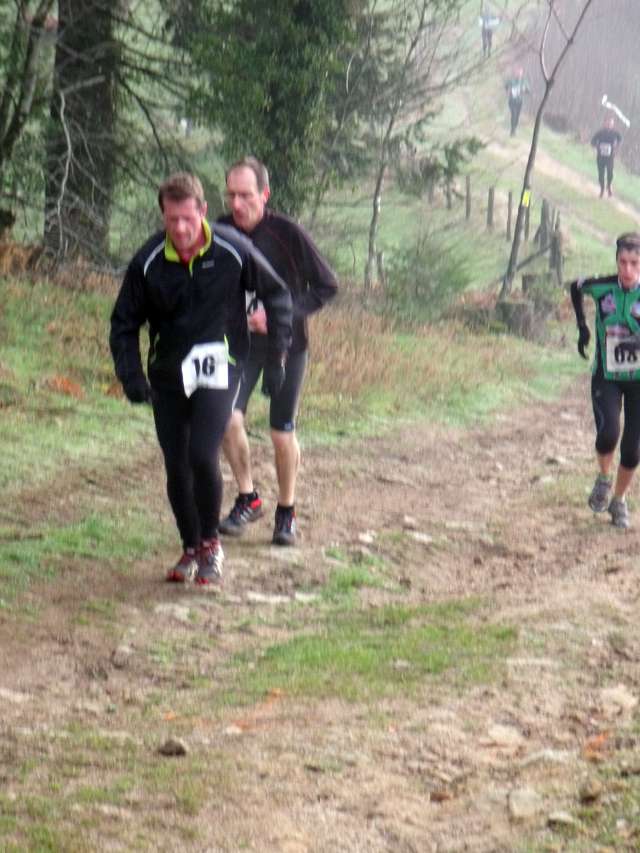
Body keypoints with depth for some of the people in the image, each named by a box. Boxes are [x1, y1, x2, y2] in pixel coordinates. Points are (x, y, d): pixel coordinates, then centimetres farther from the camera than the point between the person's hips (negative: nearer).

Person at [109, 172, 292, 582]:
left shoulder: (233, 250, -11)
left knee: (202, 456, -19)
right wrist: (131, 375, -8)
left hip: (218, 368, -3)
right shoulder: (148, 262, -7)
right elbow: (125, 322, 5)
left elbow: (278, 297, 3)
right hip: (168, 374, 3)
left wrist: (276, 358, 0)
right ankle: (191, 548, 24)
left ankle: (211, 543, 2)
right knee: (176, 468, 5)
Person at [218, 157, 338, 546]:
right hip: (240, 342, 2)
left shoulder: (288, 233, -17)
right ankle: (247, 499, 3)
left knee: (282, 433, 1)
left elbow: (327, 286, -10)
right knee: (228, 417, -16)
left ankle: (287, 512, 22)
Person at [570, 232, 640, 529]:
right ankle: (604, 478, 11)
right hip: (606, 379, 0)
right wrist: (582, 326, 10)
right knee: (607, 434, -21)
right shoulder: (603, 288, -8)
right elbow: (576, 287, 14)